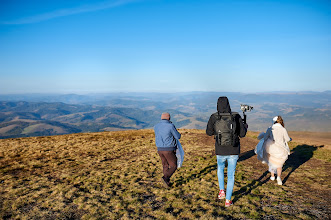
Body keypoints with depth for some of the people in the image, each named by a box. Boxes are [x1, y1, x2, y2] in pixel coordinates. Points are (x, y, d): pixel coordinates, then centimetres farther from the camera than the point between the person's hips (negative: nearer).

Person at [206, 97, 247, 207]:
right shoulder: (236, 117, -10)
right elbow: (242, 134, -4)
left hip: (220, 151, 0)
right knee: (231, 175, 15)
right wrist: (245, 126, 17)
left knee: (220, 168, 32)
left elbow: (209, 132, 3)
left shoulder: (213, 117, -11)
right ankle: (228, 200, 21)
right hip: (234, 151, 0)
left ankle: (222, 190, 21)